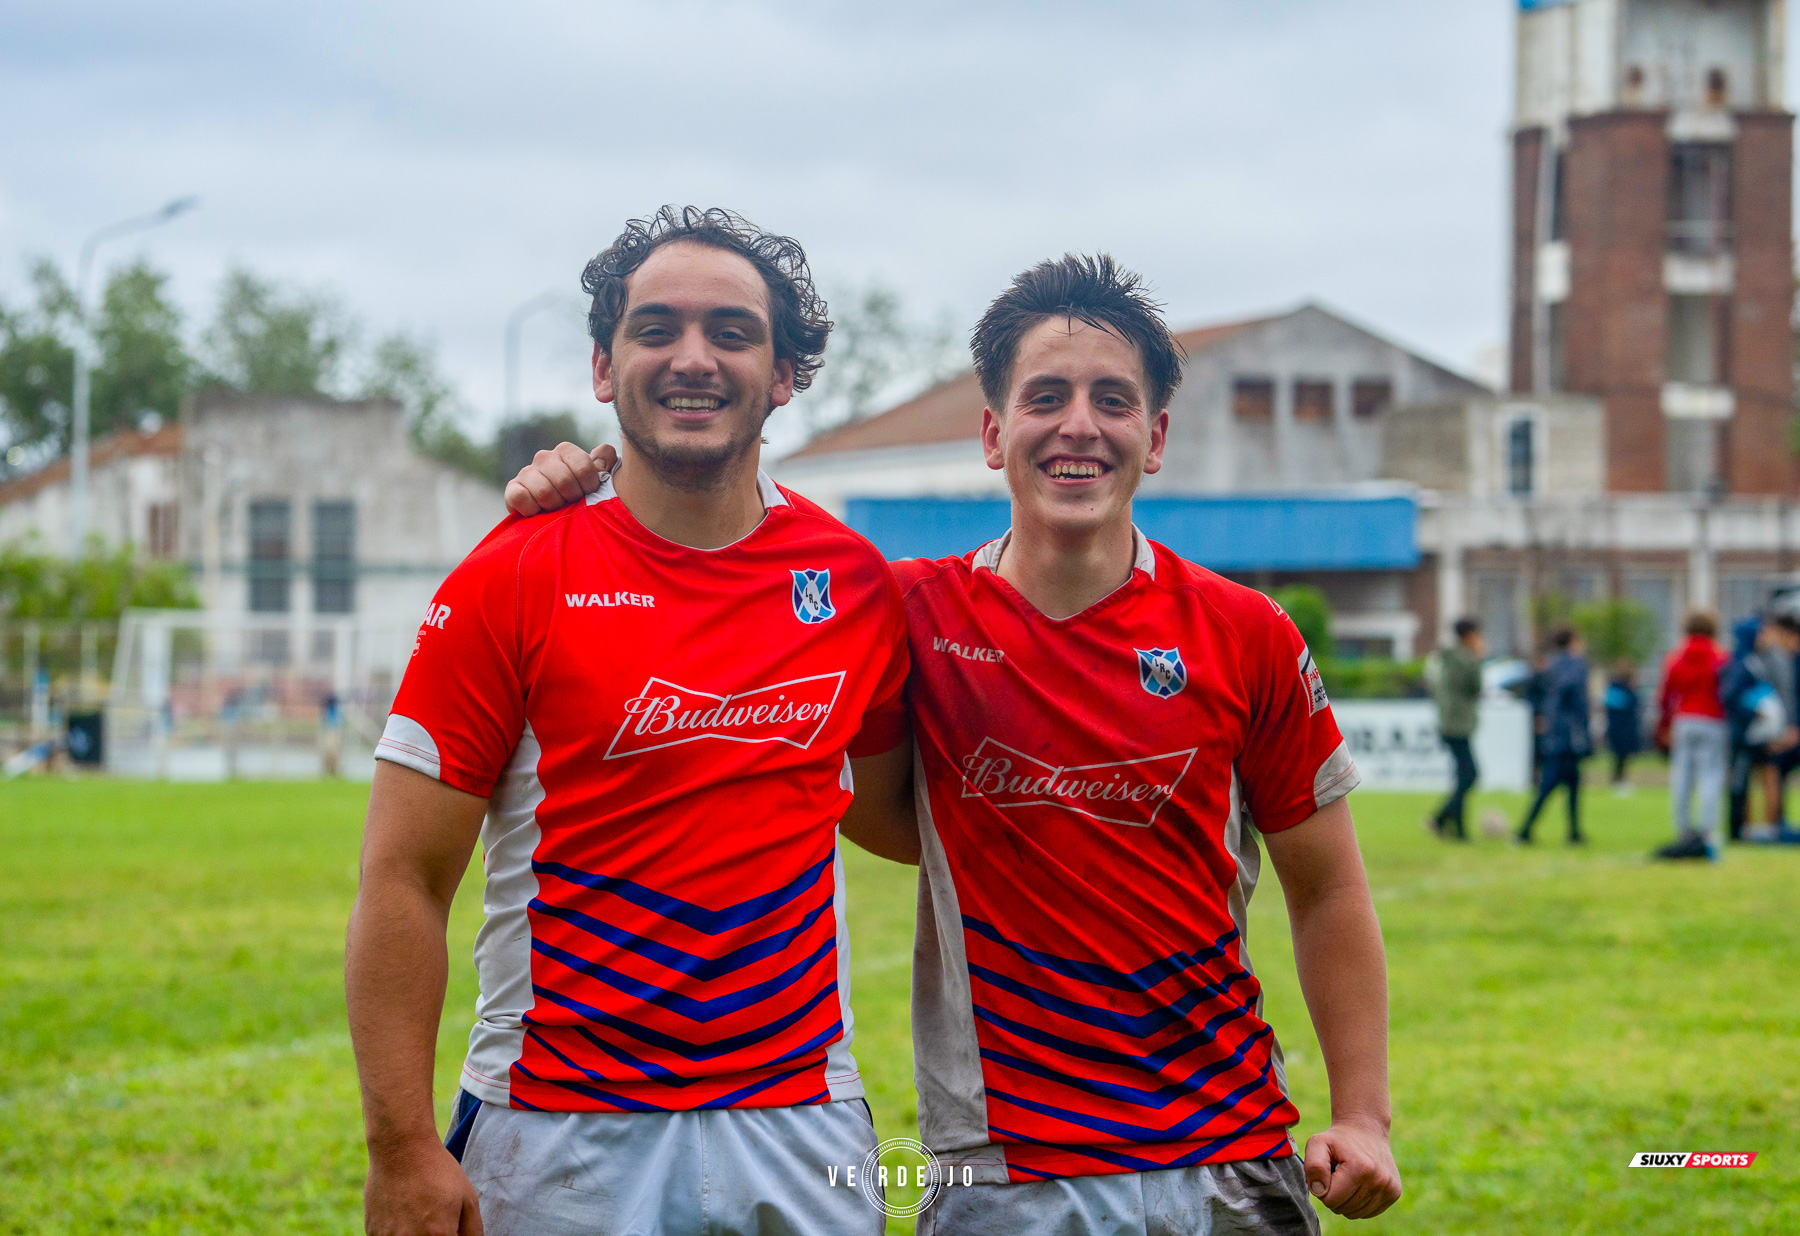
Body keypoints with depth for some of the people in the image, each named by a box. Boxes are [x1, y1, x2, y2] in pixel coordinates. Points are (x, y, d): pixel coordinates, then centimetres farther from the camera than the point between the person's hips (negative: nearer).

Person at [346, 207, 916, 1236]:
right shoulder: (512, 580, -5)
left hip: (800, 1127, 3)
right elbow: (404, 881, -6)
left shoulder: (857, 583, 3)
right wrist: (403, 1151, -11)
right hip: (559, 1140, -3)